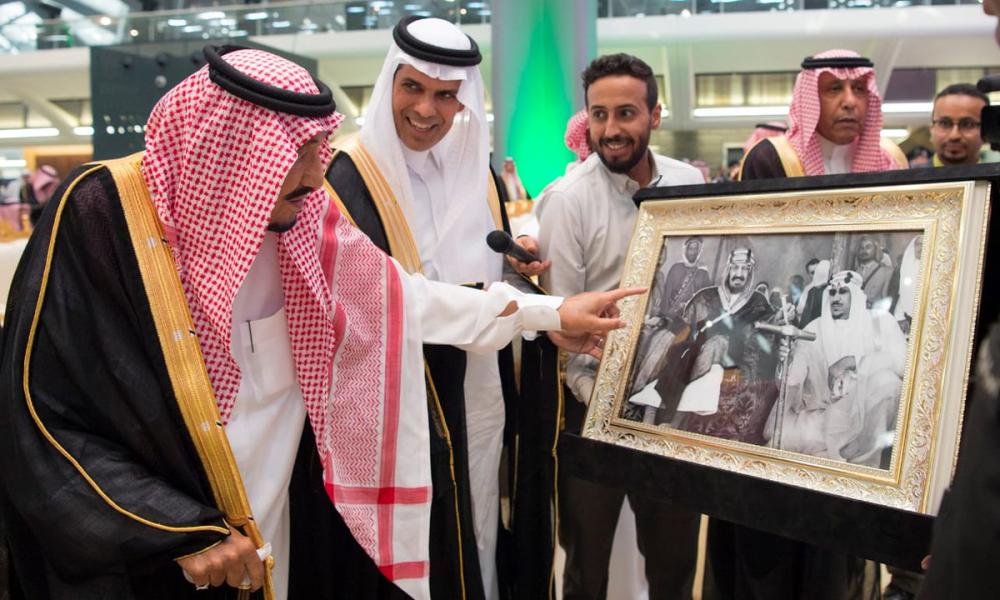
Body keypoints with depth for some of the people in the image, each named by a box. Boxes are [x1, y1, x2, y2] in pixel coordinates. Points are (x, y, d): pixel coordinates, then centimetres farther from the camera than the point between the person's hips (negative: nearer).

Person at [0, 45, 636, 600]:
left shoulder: (293, 217, -6)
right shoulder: (102, 216, -20)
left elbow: (394, 295, 4)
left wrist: (548, 311, 7)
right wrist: (181, 533, -21)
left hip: (270, 524, 5)